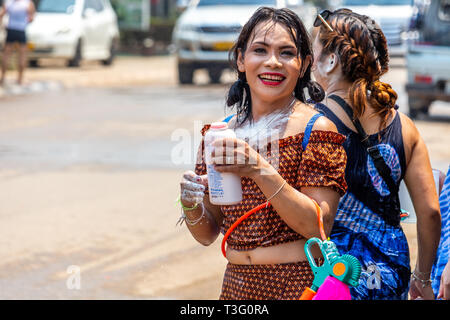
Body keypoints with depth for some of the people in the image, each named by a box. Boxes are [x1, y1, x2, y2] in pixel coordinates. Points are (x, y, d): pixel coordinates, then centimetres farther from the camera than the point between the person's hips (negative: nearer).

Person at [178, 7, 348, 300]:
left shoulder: (317, 128, -9)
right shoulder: (218, 133, 4)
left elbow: (319, 227, -17)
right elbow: (208, 234, 8)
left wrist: (260, 171, -26)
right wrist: (191, 206, -13)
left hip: (299, 286, -4)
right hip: (237, 284, 4)